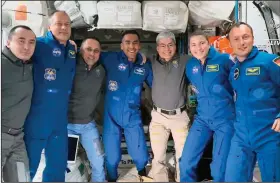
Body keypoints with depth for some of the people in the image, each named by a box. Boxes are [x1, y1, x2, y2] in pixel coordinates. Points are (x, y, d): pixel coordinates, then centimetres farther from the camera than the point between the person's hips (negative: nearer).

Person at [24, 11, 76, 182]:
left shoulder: (73, 50, 10)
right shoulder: (39, 44, -8)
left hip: (60, 120, 6)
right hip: (37, 118, -5)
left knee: (58, 165, 19)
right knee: (28, 165, 10)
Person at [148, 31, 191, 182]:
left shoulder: (184, 61, -1)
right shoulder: (152, 63, 4)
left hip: (180, 116, -1)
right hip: (158, 116, 1)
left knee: (183, 155, 8)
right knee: (158, 156, 7)